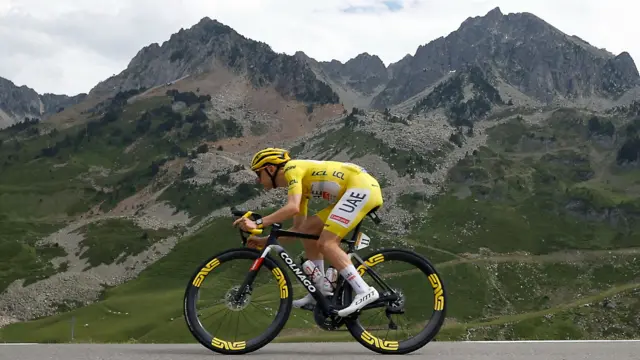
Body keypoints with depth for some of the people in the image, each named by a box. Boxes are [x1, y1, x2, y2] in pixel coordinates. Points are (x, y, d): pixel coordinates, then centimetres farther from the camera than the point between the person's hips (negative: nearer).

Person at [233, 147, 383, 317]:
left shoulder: (292, 168, -6)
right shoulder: (300, 185, 21)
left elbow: (293, 207, -23)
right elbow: (298, 229, 22)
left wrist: (257, 224, -23)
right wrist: (265, 240, 18)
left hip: (363, 186, -10)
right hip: (356, 190, 10)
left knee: (326, 243, -15)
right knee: (308, 230, 10)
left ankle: (364, 291, -19)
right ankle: (319, 293, 12)